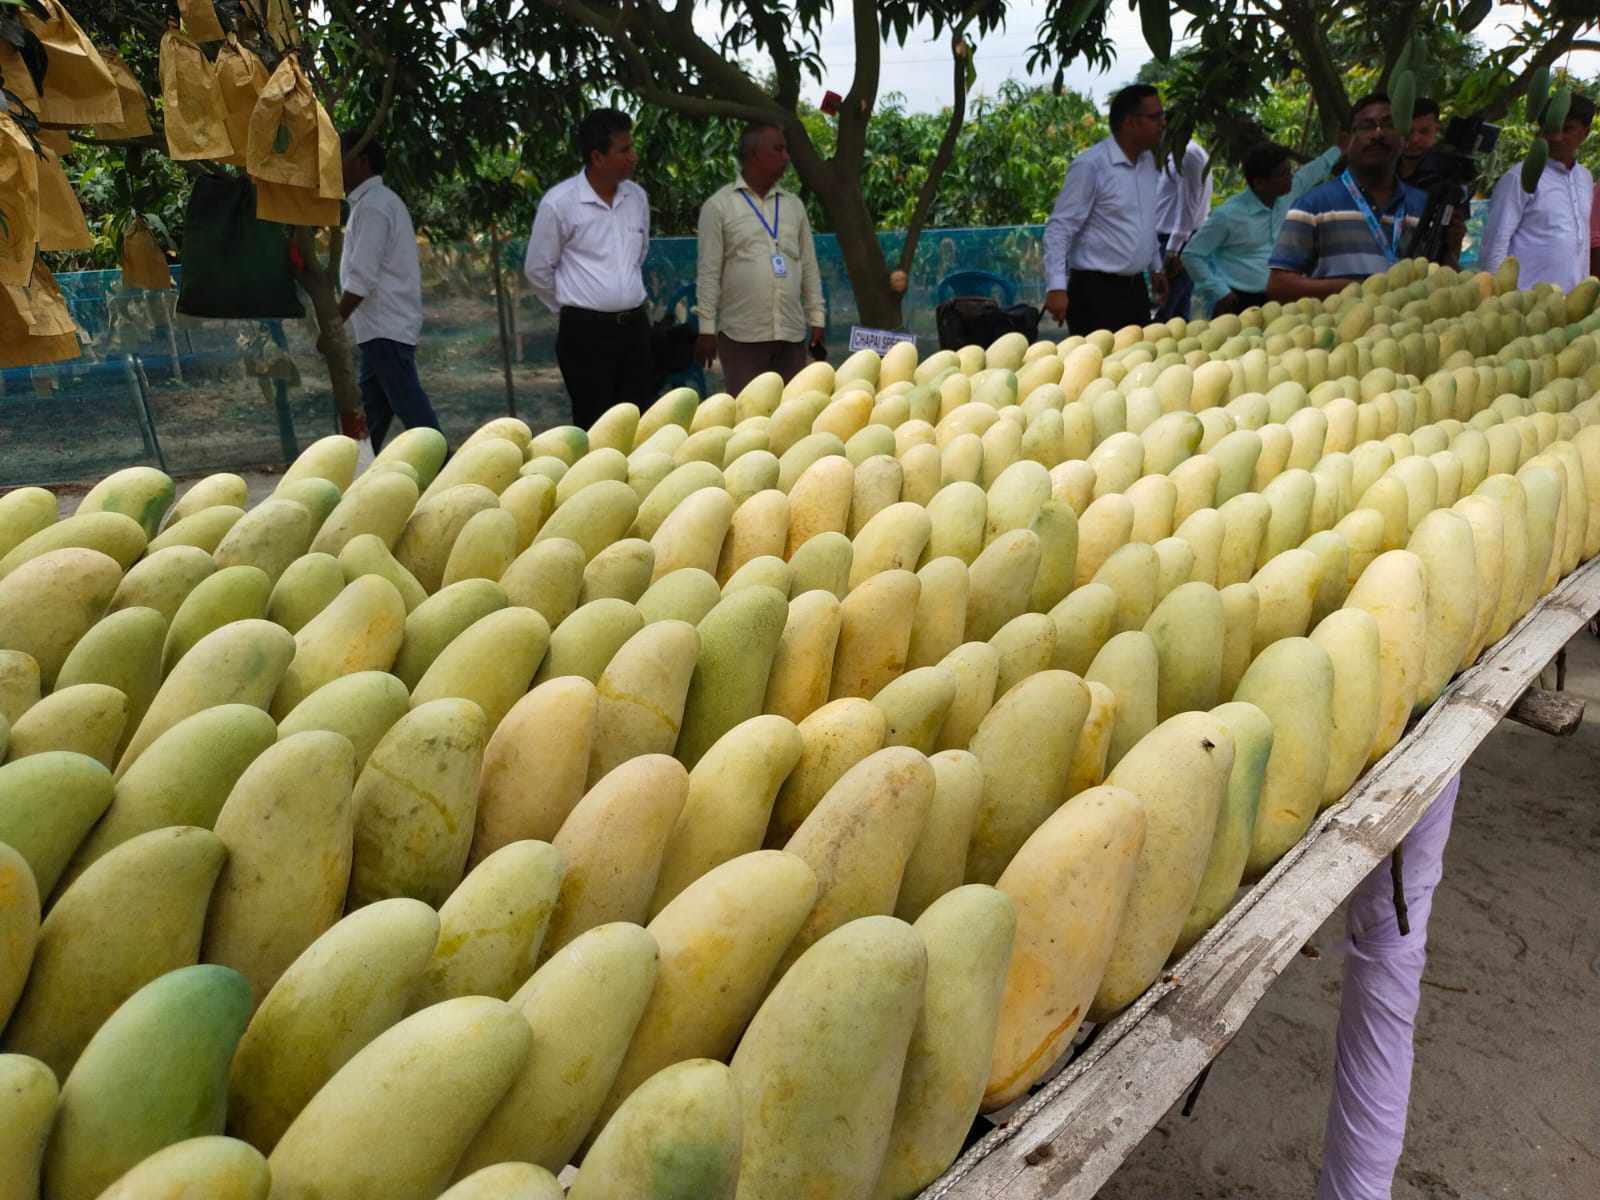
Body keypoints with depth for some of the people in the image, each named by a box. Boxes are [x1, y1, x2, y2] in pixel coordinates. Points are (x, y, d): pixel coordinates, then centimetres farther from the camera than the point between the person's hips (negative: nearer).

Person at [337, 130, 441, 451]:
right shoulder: (378, 201, 19)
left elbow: (361, 278, -19)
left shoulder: (372, 205, -12)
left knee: (409, 405, -9)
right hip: (384, 327, 10)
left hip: (385, 329, -10)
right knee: (368, 411, 12)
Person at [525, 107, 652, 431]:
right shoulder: (559, 202, -11)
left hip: (635, 325, 5)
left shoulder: (637, 196, 5)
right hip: (586, 331, -5)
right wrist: (570, 307, 10)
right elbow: (537, 269, 0)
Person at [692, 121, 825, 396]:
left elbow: (809, 265, 13)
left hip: (791, 331, 4)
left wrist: (816, 318, 8)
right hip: (741, 332, -4)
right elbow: (708, 272, -4)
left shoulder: (794, 204, 12)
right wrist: (706, 327, -8)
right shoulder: (719, 205, -2)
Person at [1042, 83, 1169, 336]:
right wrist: (1056, 287, -23)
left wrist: (1156, 267, 25)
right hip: (1096, 292, -8)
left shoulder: (1148, 160, 11)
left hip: (1135, 288, 8)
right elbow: (1058, 229, -16)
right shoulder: (1090, 166, -13)